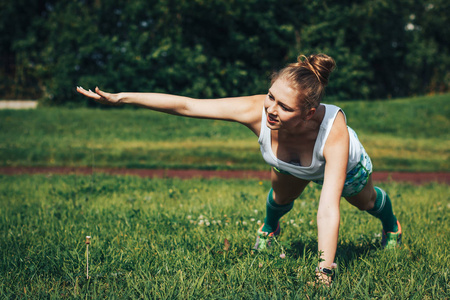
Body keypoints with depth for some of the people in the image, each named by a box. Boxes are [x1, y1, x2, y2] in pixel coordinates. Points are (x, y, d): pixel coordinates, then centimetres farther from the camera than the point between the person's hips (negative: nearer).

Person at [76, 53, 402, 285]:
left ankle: (391, 226, 65)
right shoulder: (257, 111, -45)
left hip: (346, 165, 0)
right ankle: (270, 228, 57)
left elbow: (328, 210, -54)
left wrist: (324, 275, -58)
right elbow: (184, 105, -41)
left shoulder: (334, 130, -52)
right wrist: (120, 97, -40)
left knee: (366, 201, 28)